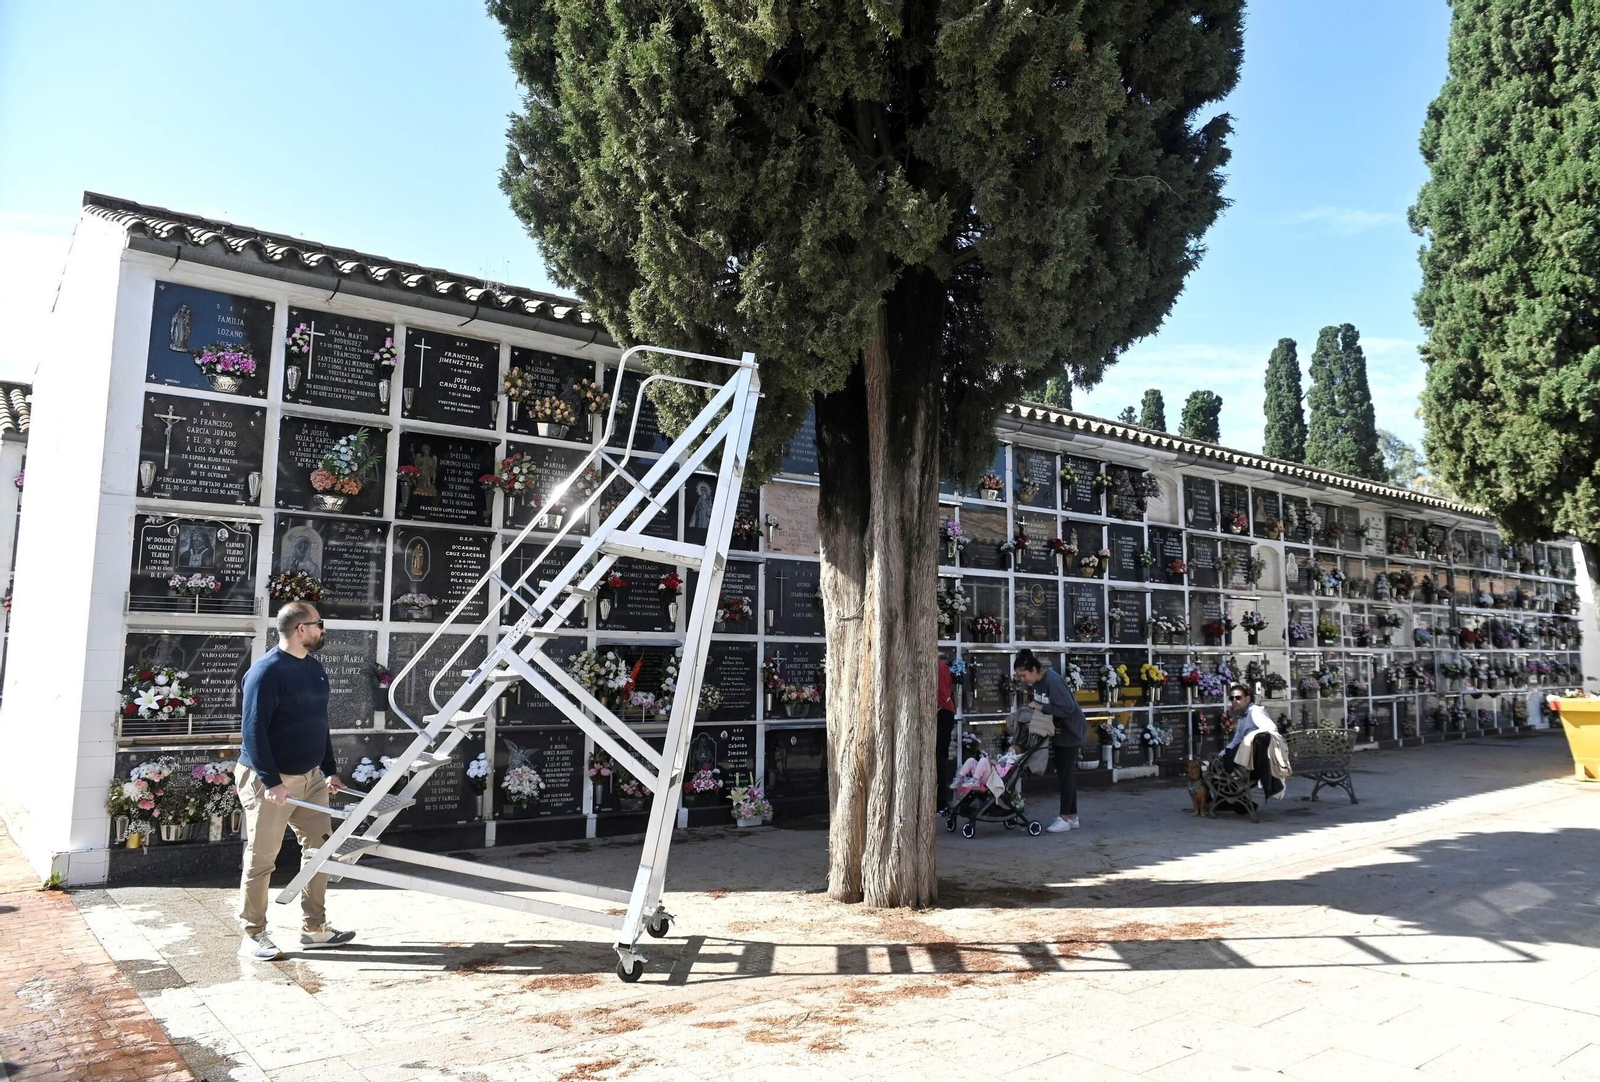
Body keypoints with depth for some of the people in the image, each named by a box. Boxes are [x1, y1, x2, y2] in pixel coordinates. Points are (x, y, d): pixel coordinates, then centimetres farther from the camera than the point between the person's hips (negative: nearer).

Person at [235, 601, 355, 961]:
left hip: (310, 776, 8)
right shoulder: (266, 671, -15)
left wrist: (330, 770, 17)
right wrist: (271, 781, -24)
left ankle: (314, 929, 20)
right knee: (261, 861, 3)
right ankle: (253, 935, 17)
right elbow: (253, 729, -20)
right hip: (270, 781, -8)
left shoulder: (315, 668, 11)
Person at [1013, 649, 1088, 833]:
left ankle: (1065, 818, 1)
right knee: (1066, 773, 12)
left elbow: (1068, 707, -29)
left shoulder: (1052, 681, -27)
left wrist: (1041, 707, -26)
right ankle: (1072, 817, 19)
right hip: (1059, 731, 9)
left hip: (1071, 731, -9)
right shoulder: (1037, 682, 2)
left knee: (1065, 774, -5)